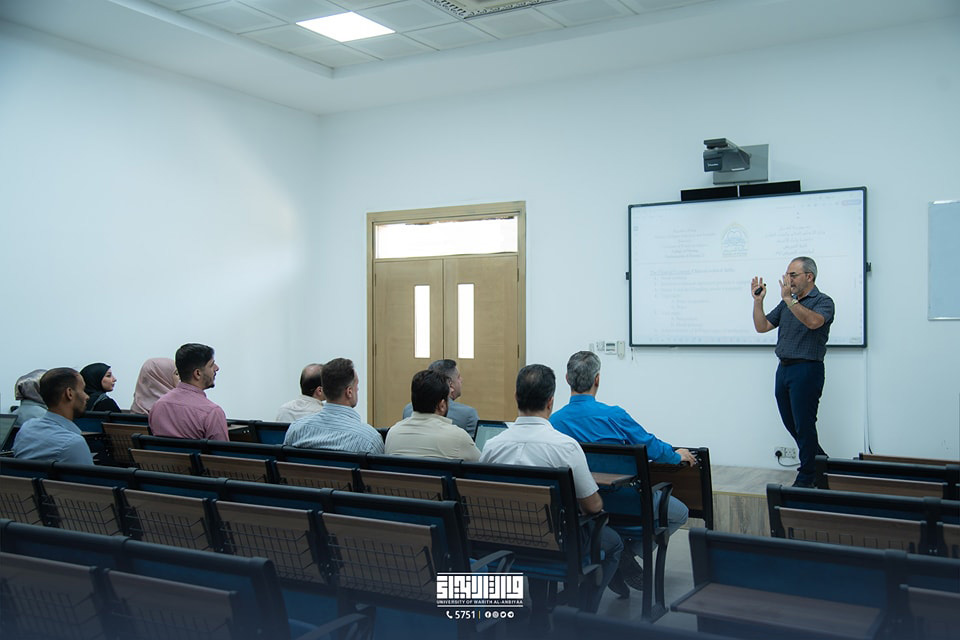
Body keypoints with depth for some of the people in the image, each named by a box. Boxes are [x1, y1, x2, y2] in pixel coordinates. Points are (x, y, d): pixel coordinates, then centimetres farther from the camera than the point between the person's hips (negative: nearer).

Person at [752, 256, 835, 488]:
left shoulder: (823, 301, -6)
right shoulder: (786, 304, 17)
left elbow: (814, 322, -28)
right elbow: (762, 326, 14)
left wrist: (789, 300, -31)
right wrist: (758, 301, 2)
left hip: (807, 369, -8)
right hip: (784, 368, 8)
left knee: (804, 424, -3)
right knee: (791, 423, 12)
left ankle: (807, 477, 9)